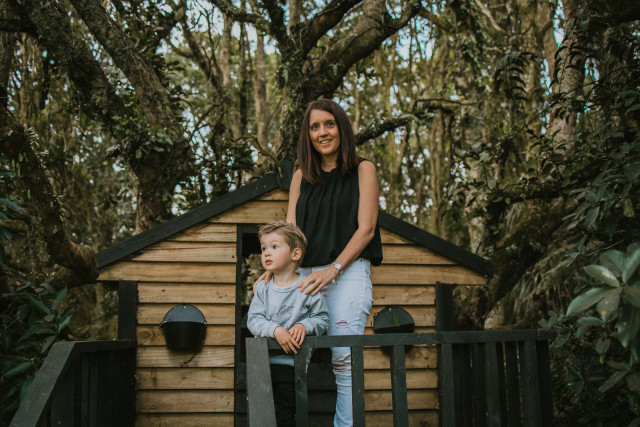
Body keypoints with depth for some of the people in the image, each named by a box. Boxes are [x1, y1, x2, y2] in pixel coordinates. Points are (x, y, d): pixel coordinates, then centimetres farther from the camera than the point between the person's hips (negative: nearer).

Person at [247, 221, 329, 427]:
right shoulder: (264, 289, 3)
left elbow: (322, 319, -2)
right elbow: (253, 320, -5)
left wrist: (304, 325, -21)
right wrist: (276, 330, -21)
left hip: (291, 364, -3)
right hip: (263, 361, 4)